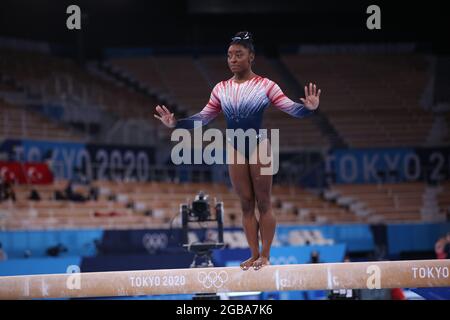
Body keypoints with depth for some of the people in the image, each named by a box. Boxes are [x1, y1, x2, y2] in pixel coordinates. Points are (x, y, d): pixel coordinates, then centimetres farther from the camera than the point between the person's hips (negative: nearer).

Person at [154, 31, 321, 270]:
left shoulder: (265, 86, -6)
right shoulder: (221, 89, 5)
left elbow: (290, 108, -9)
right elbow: (203, 118, 11)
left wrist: (308, 108, -30)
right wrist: (175, 124, 1)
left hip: (259, 146, -4)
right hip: (234, 149, 4)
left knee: (263, 203, 0)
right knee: (246, 205, 6)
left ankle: (265, 255, 4)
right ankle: (254, 254, 11)